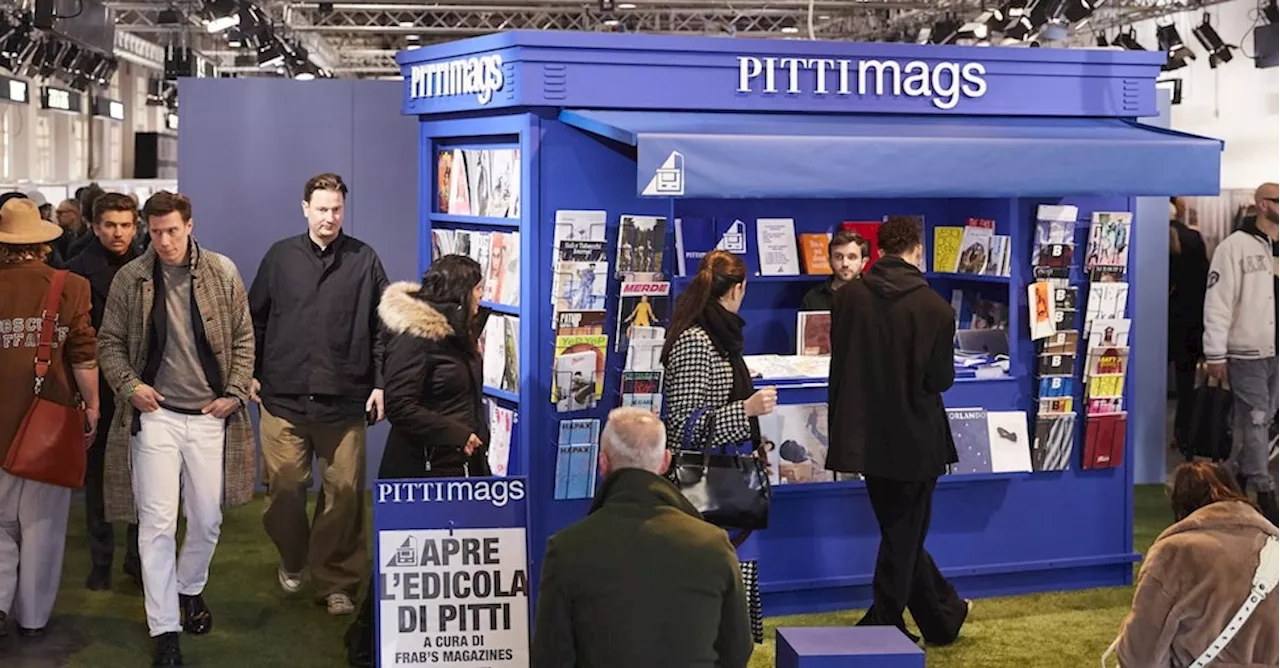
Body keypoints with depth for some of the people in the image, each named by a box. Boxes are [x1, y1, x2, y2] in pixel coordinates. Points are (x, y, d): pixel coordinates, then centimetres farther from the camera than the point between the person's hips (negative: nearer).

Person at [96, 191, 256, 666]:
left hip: (211, 415, 1)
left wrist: (236, 392, -2)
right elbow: (110, 342, 6)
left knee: (207, 520, 11)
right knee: (157, 523, -4)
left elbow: (243, 338, 6)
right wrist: (130, 385, -8)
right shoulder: (130, 278, -1)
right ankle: (165, 630, 4)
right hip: (156, 413, -1)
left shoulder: (222, 272, -1)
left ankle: (190, 588, 40)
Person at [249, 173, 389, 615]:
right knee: (284, 487, 4)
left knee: (344, 492, -1)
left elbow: (382, 327, 5)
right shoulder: (280, 257, 7)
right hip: (283, 397, 1)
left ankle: (335, 581, 11)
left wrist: (379, 383, 1)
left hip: (344, 400, -1)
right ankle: (292, 561, 29)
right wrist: (252, 374, 8)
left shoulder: (364, 261, 4)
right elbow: (255, 319, 12)